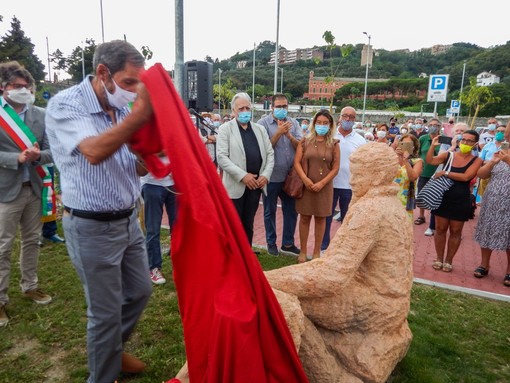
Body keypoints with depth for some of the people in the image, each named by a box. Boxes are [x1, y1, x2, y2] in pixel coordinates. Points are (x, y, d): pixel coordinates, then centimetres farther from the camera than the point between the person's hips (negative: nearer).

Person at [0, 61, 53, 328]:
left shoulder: (40, 115, 4)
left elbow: (51, 151, 1)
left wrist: (38, 155, -19)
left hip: (34, 187, 4)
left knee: (32, 241, 15)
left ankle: (29, 286, 31)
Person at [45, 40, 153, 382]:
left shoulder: (122, 110, 4)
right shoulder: (65, 105, -14)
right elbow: (94, 152, -34)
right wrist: (141, 113, -37)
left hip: (129, 220, 7)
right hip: (92, 228, -7)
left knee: (140, 291, 20)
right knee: (106, 312, 7)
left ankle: (113, 351, 47)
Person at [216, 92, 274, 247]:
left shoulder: (260, 129, 12)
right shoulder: (225, 129, -2)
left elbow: (270, 154, 10)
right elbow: (221, 157, -11)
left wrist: (265, 175, -5)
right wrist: (243, 175, -18)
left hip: (256, 184, 4)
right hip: (235, 185, -4)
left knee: (248, 225, 15)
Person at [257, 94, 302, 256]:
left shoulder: (293, 123, 6)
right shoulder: (263, 123, -5)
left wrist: (289, 134, -17)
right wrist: (279, 133, -19)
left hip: (290, 175, 4)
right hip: (271, 176, -3)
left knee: (291, 211, 11)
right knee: (270, 211, 10)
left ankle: (288, 243, 27)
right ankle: (271, 242, 28)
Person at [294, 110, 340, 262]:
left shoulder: (334, 144, 2)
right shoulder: (305, 141, 3)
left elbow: (336, 168, 0)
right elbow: (297, 162, -1)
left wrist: (322, 183, -11)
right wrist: (305, 179, -15)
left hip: (324, 187, 0)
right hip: (306, 185, 0)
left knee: (320, 218, 8)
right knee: (304, 218, 6)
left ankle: (317, 252, 20)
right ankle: (303, 251, 18)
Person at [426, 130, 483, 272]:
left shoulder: (476, 160, -5)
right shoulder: (448, 155, 0)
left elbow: (465, 177, -19)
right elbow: (430, 161, -11)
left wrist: (445, 173, -18)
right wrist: (433, 145, -20)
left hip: (461, 200, -1)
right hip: (443, 197, 1)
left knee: (455, 231, 9)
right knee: (440, 229, 7)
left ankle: (448, 260, 24)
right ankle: (439, 258, 22)